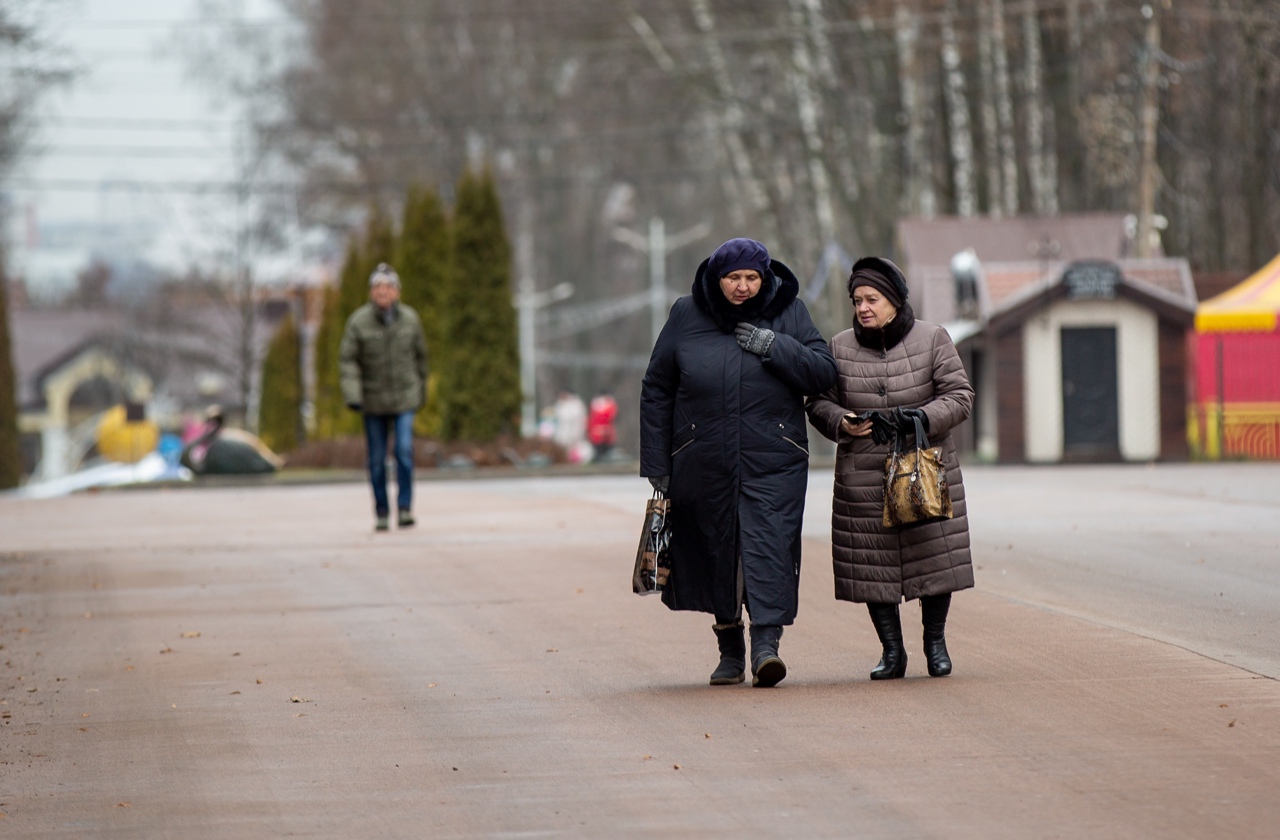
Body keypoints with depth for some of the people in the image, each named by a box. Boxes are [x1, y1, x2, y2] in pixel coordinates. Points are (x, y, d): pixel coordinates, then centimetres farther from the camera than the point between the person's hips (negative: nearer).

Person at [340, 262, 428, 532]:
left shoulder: (410, 319, -3)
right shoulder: (358, 321, -9)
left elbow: (420, 355, 10)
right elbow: (348, 360, -8)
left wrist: (421, 391, 17)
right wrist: (352, 396, -20)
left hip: (405, 398, 0)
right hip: (373, 399, 0)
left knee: (404, 450, -15)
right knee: (377, 458, 4)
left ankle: (405, 508, -9)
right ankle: (382, 513, 14)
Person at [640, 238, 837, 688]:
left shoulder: (788, 313, 4)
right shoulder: (687, 316, 4)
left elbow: (824, 372, -3)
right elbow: (656, 392, 7)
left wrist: (773, 347, -16)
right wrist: (656, 463, 4)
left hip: (773, 462, -2)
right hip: (703, 462, 2)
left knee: (769, 548, -15)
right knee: (715, 552, 7)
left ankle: (766, 645, -21)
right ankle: (730, 649, 20)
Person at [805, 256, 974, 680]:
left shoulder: (932, 339, 1)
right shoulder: (840, 348, 5)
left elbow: (959, 397, -1)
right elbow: (819, 402, 10)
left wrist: (919, 418, -18)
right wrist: (842, 423, -12)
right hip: (863, 479, 1)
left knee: (934, 559, 0)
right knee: (872, 563, -1)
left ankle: (935, 641, 20)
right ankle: (892, 650, 10)